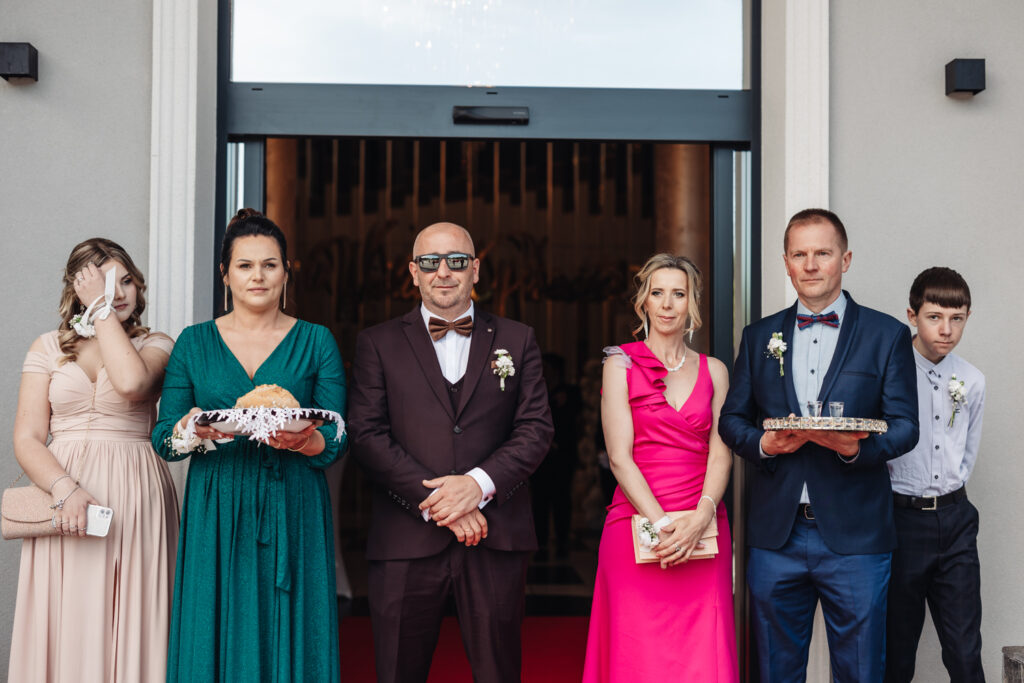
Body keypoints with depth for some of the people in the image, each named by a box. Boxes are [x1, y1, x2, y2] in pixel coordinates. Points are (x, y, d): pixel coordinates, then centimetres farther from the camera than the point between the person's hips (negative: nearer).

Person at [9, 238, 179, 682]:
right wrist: (64, 489, -16)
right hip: (65, 491, 1)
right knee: (67, 631, 0)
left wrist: (103, 309, -7)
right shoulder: (49, 348, 10)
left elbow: (131, 383, -18)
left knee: (131, 627, 0)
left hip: (134, 503, -1)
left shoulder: (156, 345, 6)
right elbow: (27, 438, 2)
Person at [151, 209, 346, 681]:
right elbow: (163, 438, 4)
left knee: (291, 638, 2)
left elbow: (337, 438, -1)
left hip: (294, 516, 0)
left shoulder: (316, 342, 6)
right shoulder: (194, 342, 8)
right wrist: (190, 431, -19)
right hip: (216, 517, 1)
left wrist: (305, 441, -23)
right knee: (215, 638, 2)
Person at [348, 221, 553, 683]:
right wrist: (434, 502, -12)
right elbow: (367, 436, -1)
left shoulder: (517, 341, 12)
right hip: (407, 540, -1)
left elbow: (536, 428, 4)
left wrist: (479, 483, -13)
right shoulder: (378, 344, 8)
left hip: (496, 540, 1)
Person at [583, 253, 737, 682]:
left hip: (703, 532, 2)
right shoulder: (621, 364, 4)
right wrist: (662, 524, -14)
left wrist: (698, 520, -13)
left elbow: (720, 454, 4)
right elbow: (620, 457, -4)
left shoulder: (713, 371, 12)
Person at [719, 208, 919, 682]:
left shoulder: (888, 335, 3)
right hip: (775, 534, 3)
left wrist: (857, 448, -22)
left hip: (854, 536, -2)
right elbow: (731, 418, 12)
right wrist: (763, 443, -10)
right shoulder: (760, 336, 11)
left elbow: (905, 426, -1)